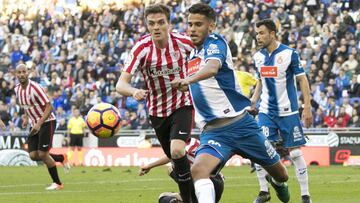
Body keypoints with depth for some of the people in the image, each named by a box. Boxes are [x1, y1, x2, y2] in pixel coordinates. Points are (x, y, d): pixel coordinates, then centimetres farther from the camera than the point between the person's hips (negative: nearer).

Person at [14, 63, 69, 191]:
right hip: (35, 125, 7)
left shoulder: (35, 88, -21)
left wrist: (39, 124, -30)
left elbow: (49, 107, -22)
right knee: (33, 155, -1)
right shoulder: (17, 89, 2)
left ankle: (57, 183, 4)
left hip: (47, 122, -7)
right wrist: (27, 118, 8)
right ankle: (61, 158, 23)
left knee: (43, 154, -12)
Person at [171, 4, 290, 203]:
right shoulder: (191, 53, 12)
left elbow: (212, 68, -36)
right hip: (212, 131, 5)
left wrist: (189, 80, -53)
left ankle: (279, 183, 51)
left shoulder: (215, 43, -10)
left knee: (280, 174, 14)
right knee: (198, 170, -29)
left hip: (240, 124, -4)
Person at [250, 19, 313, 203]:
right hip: (266, 111, 4)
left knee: (295, 153, 0)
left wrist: (307, 108, -12)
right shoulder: (258, 56, 5)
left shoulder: (289, 54, -10)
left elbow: (302, 80, -6)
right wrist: (254, 100, 4)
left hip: (288, 111, -4)